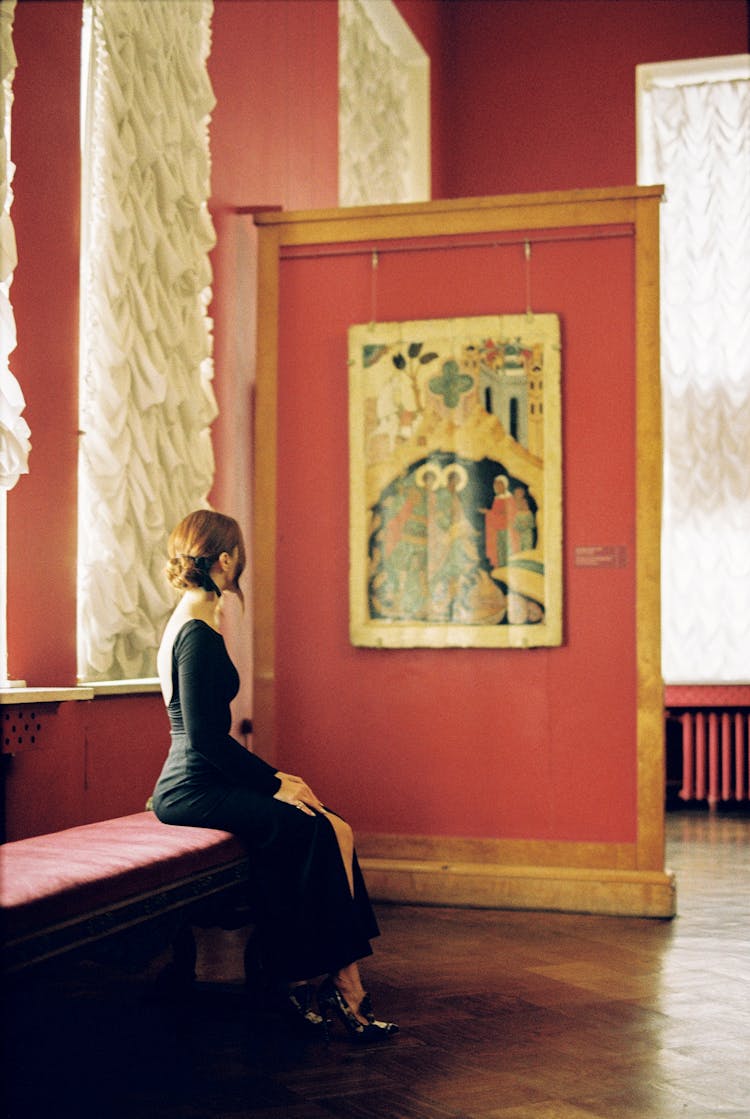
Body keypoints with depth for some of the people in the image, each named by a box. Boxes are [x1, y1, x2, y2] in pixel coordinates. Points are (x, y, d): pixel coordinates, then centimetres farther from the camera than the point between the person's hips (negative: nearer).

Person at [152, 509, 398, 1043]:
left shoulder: (189, 623, 16)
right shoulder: (198, 634, -15)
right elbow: (203, 735, -20)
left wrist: (273, 776, 13)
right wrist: (276, 783, -13)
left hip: (202, 782, 9)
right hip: (194, 791, -9)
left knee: (334, 830, -5)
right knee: (329, 833, -18)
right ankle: (341, 987, -10)